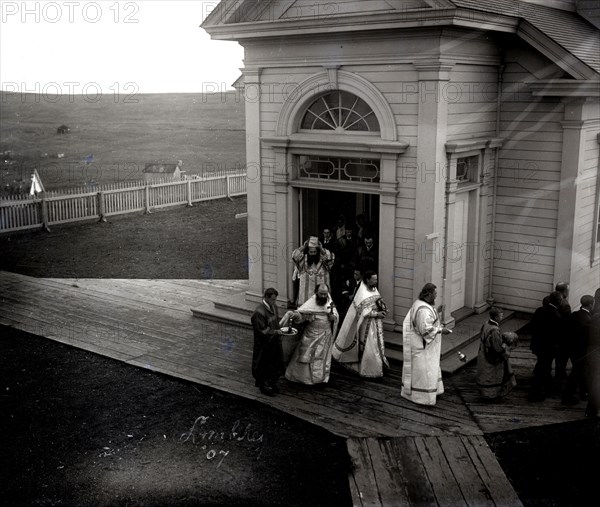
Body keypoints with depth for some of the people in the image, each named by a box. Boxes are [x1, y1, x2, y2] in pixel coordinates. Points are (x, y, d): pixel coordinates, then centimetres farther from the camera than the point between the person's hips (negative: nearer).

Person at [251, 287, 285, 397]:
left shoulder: (273, 307, 2)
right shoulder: (259, 312, -25)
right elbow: (262, 331, -24)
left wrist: (279, 329, 0)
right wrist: (275, 332, -21)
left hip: (274, 343, 8)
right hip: (264, 345, -8)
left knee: (276, 364, 18)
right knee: (264, 366, 7)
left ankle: (272, 384, 35)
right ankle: (264, 386, 24)